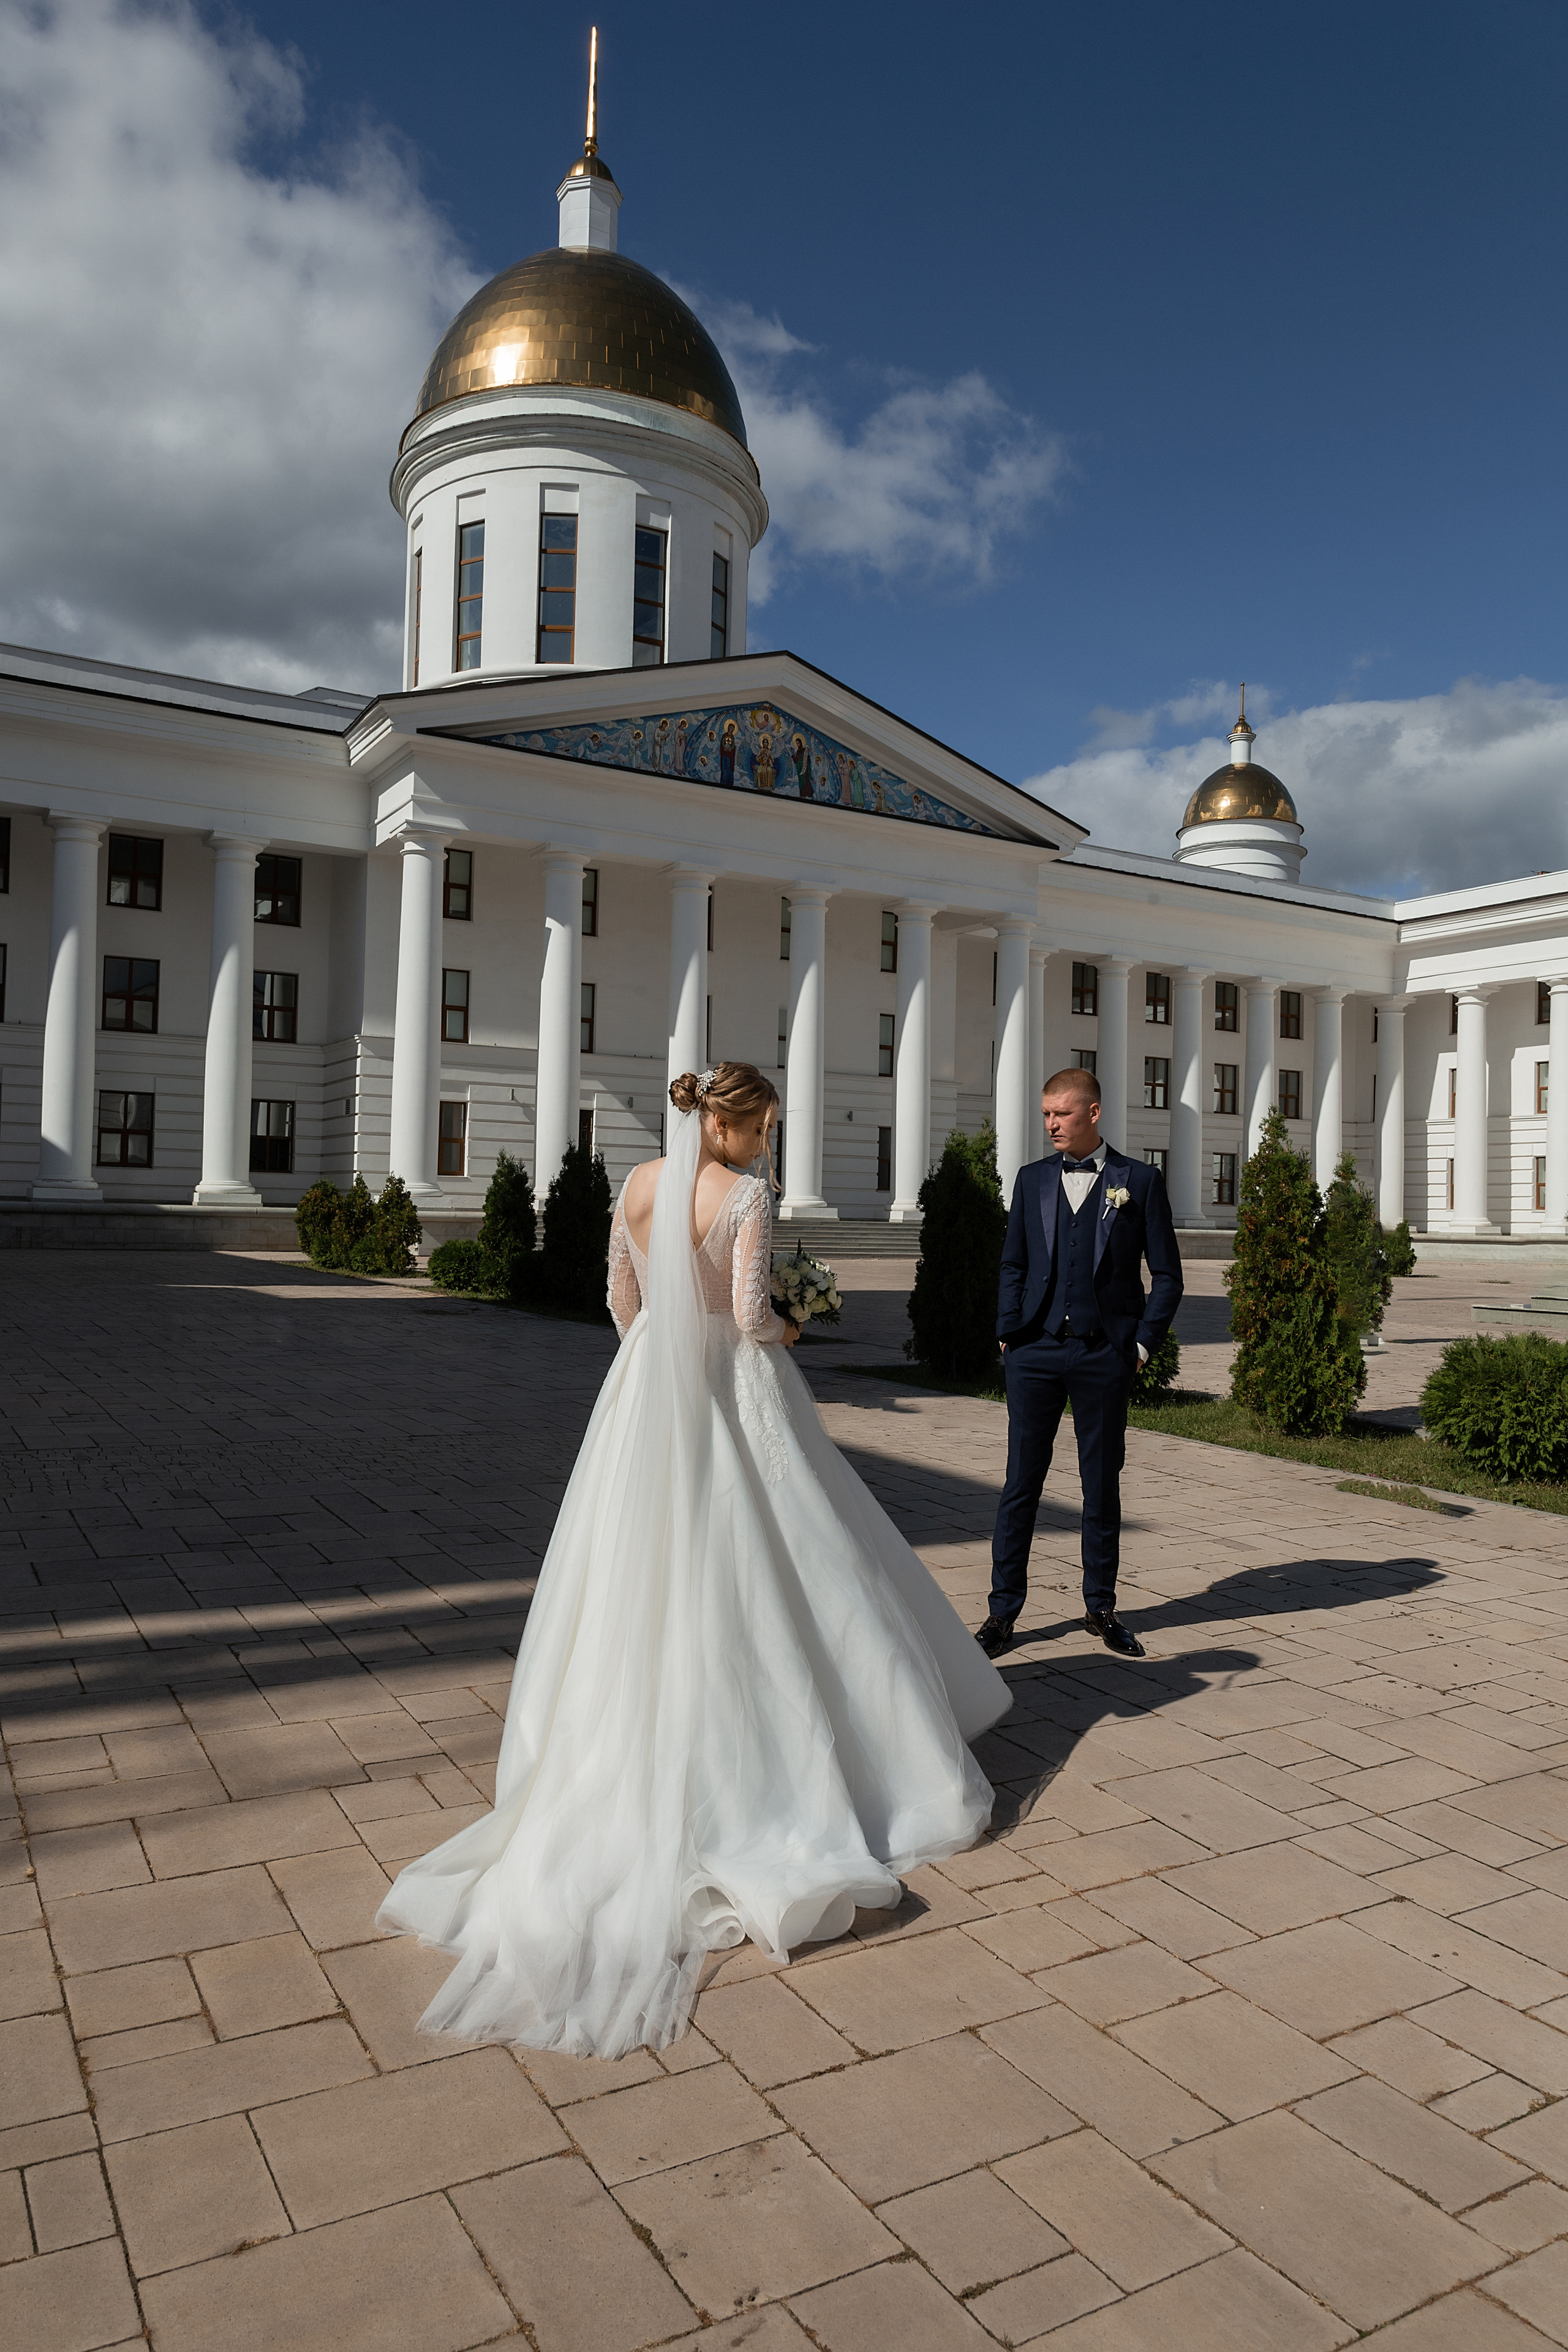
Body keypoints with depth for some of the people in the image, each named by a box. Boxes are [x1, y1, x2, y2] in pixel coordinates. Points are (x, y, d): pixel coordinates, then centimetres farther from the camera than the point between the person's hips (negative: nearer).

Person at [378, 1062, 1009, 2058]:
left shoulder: (638, 1188, 2)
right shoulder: (747, 1196, -15)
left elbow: (623, 1299, 9)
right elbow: (752, 1315, -19)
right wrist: (789, 1330, 3)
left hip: (652, 1396, 5)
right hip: (736, 1392, -5)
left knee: (644, 1566, 14)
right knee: (756, 1564, 7)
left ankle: (634, 1753, 22)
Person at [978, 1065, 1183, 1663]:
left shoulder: (1140, 1181, 1)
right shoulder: (1032, 1179, 8)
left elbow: (1167, 1275, 3)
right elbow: (1013, 1265, 11)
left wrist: (1143, 1345, -3)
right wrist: (1008, 1337, 2)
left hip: (1105, 1356, -1)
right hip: (1036, 1352, 2)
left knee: (1102, 1485, 10)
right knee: (1021, 1483, 3)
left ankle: (1101, 1607, 25)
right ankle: (1003, 1610, 12)